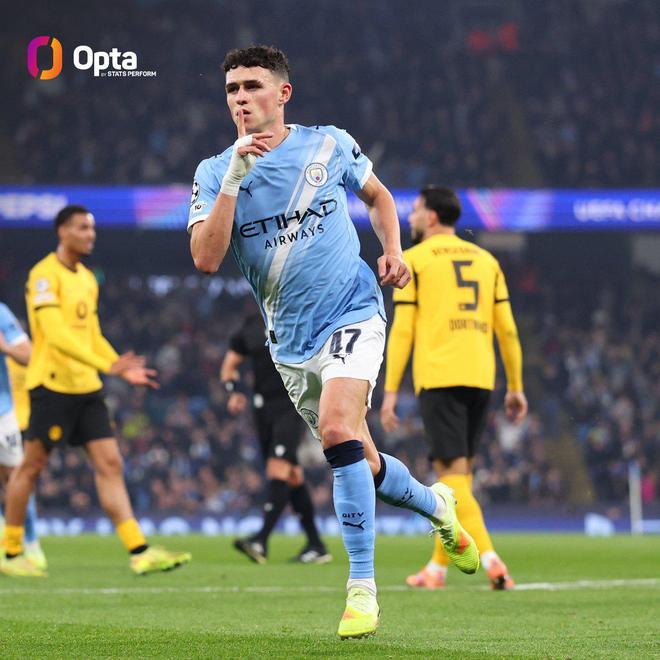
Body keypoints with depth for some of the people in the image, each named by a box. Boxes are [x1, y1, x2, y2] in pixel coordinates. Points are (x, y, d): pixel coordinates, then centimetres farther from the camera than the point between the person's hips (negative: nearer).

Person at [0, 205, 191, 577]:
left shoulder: (87, 279, 16)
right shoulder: (45, 275, -11)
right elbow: (56, 334, -22)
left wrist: (123, 368, 8)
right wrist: (106, 364, -29)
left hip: (86, 387, 8)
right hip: (52, 385, -8)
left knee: (110, 465, -1)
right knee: (32, 466, 2)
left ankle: (140, 552, -7)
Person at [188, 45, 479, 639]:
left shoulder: (330, 145, -1)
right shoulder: (215, 173, -3)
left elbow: (377, 194, 19)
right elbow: (206, 259, -18)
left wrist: (393, 252, 2)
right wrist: (236, 177, -24)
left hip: (352, 313, -3)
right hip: (290, 341, 3)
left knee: (337, 429, -26)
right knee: (360, 465, 11)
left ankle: (362, 589, -21)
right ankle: (435, 505, 44)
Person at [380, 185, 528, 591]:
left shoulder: (414, 260, 3)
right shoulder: (486, 260, 17)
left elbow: (402, 330, -2)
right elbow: (507, 329, 13)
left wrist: (391, 391, 0)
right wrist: (516, 387, 17)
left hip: (438, 378, -5)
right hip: (480, 377, 5)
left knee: (451, 471, -8)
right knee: (459, 473, 13)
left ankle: (489, 557, -25)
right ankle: (438, 566, 19)